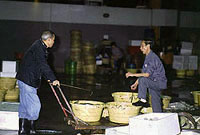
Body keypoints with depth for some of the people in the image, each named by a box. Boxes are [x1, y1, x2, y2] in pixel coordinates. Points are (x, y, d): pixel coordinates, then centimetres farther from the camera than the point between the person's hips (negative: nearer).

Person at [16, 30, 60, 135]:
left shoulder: (40, 47, 14)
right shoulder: (38, 48, -18)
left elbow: (41, 65, 24)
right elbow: (43, 66, -24)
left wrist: (47, 78, 23)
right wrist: (53, 79, -23)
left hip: (25, 80, 11)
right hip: (27, 81, -11)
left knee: (24, 105, 14)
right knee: (34, 105, -7)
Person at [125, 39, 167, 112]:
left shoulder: (153, 58, -20)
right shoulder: (148, 57, 10)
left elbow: (147, 74, -27)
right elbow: (143, 73, 16)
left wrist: (133, 74, -23)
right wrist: (136, 83, 13)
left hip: (159, 82, -9)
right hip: (155, 83, 9)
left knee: (142, 80, -26)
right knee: (155, 104, 10)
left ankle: (143, 100, -16)